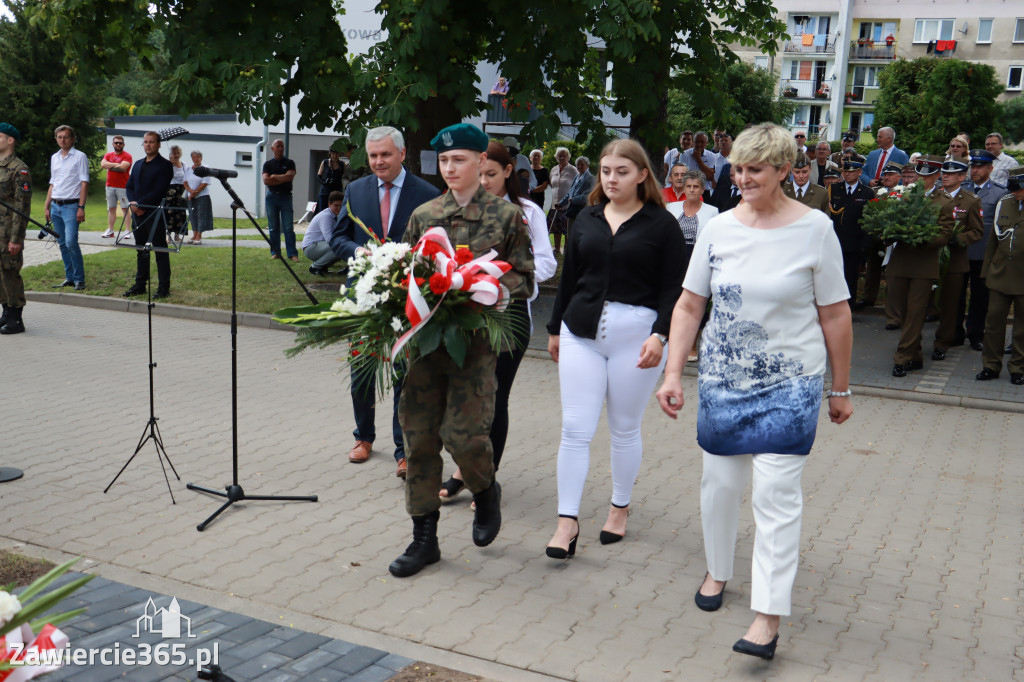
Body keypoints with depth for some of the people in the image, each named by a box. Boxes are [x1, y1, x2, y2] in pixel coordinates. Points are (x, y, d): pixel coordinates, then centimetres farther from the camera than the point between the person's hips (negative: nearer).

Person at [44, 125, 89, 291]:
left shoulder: (80, 157, -2)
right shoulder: (54, 158, 16)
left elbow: (84, 183, -7)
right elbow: (52, 184, 21)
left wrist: (81, 207, -15)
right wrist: (47, 206, 15)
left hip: (71, 205, -6)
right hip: (56, 207, 7)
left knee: (71, 242, -15)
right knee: (62, 244, 8)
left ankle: (79, 279, -5)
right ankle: (69, 278, 15)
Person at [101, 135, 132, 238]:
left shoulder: (127, 156, -2)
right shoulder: (108, 155, 15)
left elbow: (123, 167, -17)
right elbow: (103, 164, -1)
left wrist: (109, 166, -4)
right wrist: (115, 164, -9)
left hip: (122, 186, -5)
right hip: (110, 186, 5)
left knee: (125, 209, -8)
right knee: (111, 208, 8)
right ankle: (110, 230, 12)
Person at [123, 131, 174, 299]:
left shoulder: (165, 165, -5)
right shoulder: (138, 164, 18)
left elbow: (159, 191, -14)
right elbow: (129, 186, 15)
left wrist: (139, 204, -14)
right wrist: (133, 203, -4)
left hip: (155, 214, -7)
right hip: (137, 213, 7)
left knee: (160, 251, -3)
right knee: (140, 250, 12)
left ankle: (164, 288, 0)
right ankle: (140, 285, 18)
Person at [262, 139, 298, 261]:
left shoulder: (289, 163, 7)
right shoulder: (268, 164, 9)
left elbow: (290, 176, -11)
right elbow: (266, 180, -5)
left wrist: (275, 176, -4)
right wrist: (283, 179, -6)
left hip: (285, 196, -2)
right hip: (272, 196, 2)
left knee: (288, 227, -7)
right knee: (273, 227, 4)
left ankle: (292, 254, -8)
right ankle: (275, 252, 10)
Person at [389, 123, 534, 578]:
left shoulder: (507, 216, 2)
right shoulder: (423, 215, 11)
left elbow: (524, 281, 2)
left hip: (476, 339, -4)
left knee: (464, 433, -10)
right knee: (419, 435, 4)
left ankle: (486, 491, 26)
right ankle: (424, 538, 16)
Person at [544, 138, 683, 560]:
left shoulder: (662, 224, -2)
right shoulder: (587, 218, 11)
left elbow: (672, 287, -5)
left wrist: (660, 335, -17)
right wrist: (555, 329, 17)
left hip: (636, 333, -3)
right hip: (582, 332, 3)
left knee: (625, 429, 10)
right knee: (575, 428, -2)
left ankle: (620, 509, 29)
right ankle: (568, 521, 5)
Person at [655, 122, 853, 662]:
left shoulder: (815, 229, -6)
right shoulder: (719, 228, 1)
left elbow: (835, 316, 0)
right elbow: (689, 306, 5)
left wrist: (841, 389, 3)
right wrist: (673, 374, -1)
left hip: (790, 382, -3)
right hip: (722, 379, 3)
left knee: (776, 492, -6)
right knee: (719, 483, 12)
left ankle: (768, 615, 0)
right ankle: (718, 571, 35)